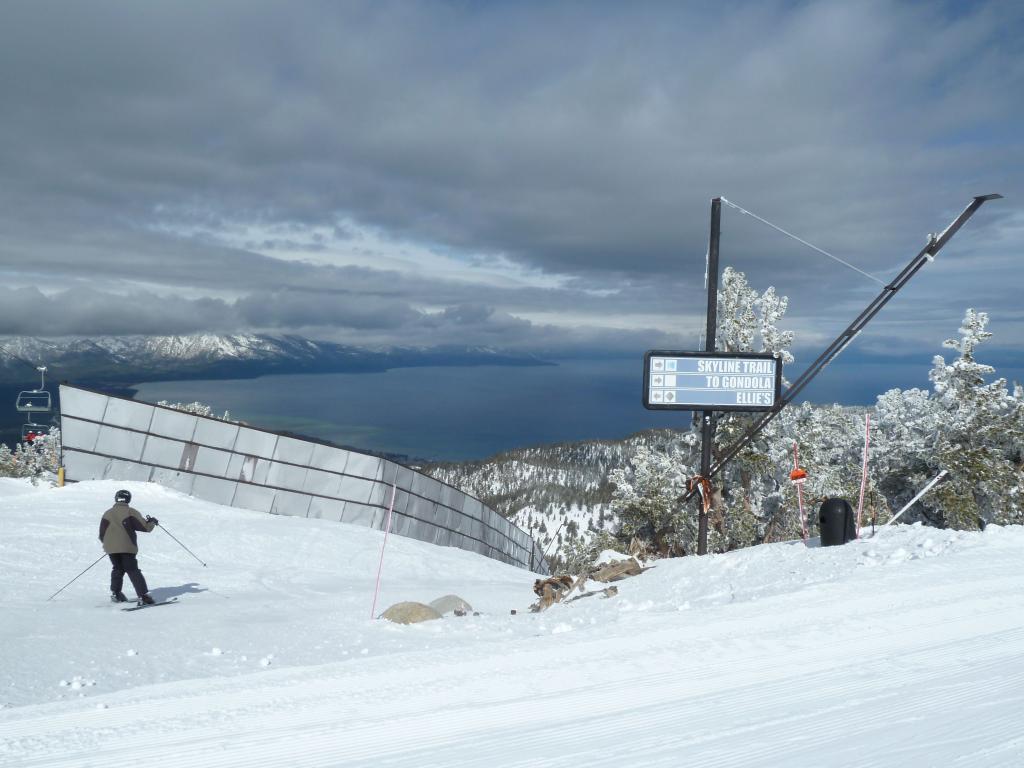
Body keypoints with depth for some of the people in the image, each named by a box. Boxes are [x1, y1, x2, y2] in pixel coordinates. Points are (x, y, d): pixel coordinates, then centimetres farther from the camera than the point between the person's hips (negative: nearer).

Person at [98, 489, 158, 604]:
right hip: (127, 547, -4)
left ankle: (115, 594, 23)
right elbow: (145, 527, -5)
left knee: (117, 569, 23)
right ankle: (143, 596, -12)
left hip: (111, 548, 4)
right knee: (133, 571, -4)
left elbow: (102, 535, 13)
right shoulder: (131, 512, -2)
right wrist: (152, 522, 16)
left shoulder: (107, 514, 10)